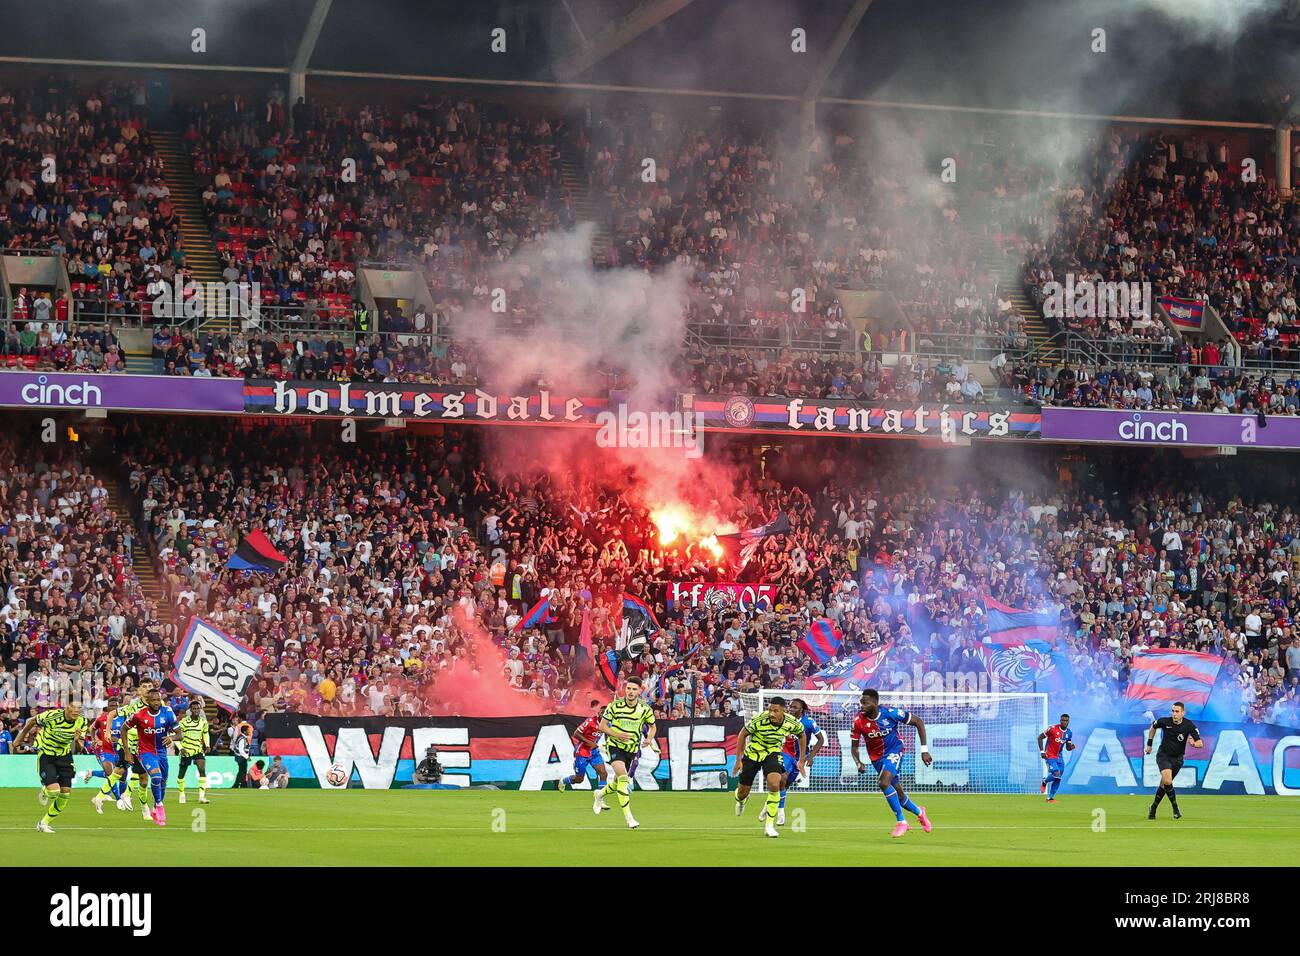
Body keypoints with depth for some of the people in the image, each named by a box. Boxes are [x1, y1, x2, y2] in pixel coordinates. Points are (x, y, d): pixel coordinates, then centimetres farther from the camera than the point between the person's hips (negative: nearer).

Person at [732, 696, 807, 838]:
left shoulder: (792, 723, -20)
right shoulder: (759, 720, -28)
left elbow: (802, 735, 4)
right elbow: (743, 734, -11)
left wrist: (802, 760, 5)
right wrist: (738, 759, -9)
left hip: (773, 754, 1)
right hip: (752, 753, -1)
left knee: (774, 785, -25)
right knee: (743, 792, 7)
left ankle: (769, 825, -10)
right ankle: (741, 800, 49)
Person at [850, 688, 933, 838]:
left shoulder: (891, 713, -25)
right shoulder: (859, 721, -18)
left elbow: (919, 722, -13)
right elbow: (854, 747, -5)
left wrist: (924, 750, -15)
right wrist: (859, 763, -27)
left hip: (894, 751, -4)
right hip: (876, 757, 4)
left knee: (884, 783, -27)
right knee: (897, 793, 11)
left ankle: (901, 821, -13)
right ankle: (919, 812, 41)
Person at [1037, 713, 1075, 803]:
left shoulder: (1069, 733, 3)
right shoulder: (1053, 729, -16)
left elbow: (1067, 748, 13)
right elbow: (1040, 737, -8)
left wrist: (1071, 747, -12)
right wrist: (1042, 751, -13)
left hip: (1059, 757, 6)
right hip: (1050, 756, -6)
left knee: (1058, 778, 6)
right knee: (1056, 773, -23)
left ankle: (1050, 797, 19)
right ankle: (1044, 782, 8)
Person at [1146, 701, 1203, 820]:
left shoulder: (1189, 726, -16)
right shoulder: (1164, 721, -14)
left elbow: (1200, 743, -18)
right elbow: (1153, 726, 9)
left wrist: (1194, 743, -41)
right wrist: (1149, 744, 12)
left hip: (1177, 759, 1)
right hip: (1163, 755, -1)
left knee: (1164, 784, 9)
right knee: (1167, 780, -25)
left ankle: (1153, 808, 31)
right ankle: (1175, 809, -12)